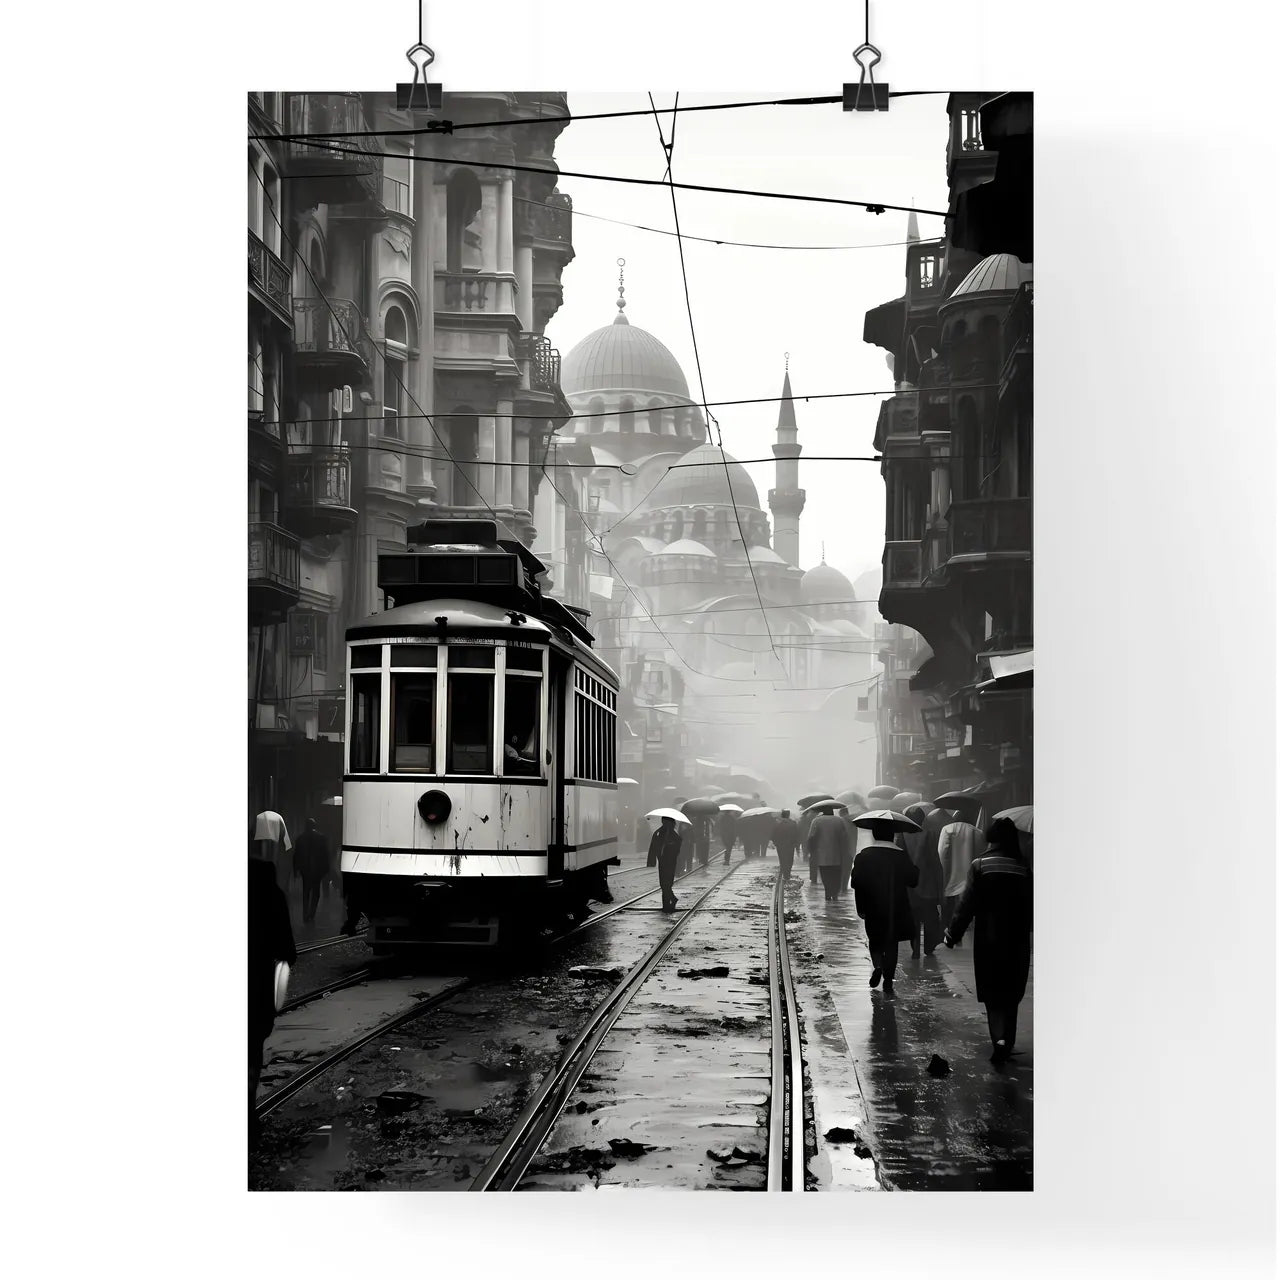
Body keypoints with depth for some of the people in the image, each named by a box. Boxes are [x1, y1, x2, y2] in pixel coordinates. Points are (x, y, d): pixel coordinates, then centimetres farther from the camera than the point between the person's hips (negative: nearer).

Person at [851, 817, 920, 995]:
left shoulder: (863, 856, -7)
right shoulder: (902, 856, -6)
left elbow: (856, 882, -9)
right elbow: (913, 880, -2)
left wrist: (860, 907, -2)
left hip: (872, 909, 0)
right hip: (897, 909, 0)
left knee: (874, 941, 18)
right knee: (891, 944, 10)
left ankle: (877, 965, -9)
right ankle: (888, 982, 8)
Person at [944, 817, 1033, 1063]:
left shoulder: (980, 865, -6)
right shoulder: (1024, 868, -1)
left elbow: (967, 904, -9)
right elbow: (1031, 909, 2)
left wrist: (953, 934, -2)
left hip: (988, 941, -1)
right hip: (1017, 942, 1)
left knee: (992, 996, 6)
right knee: (1010, 995, 11)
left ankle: (1000, 1038, -12)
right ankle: (1006, 1041, 5)